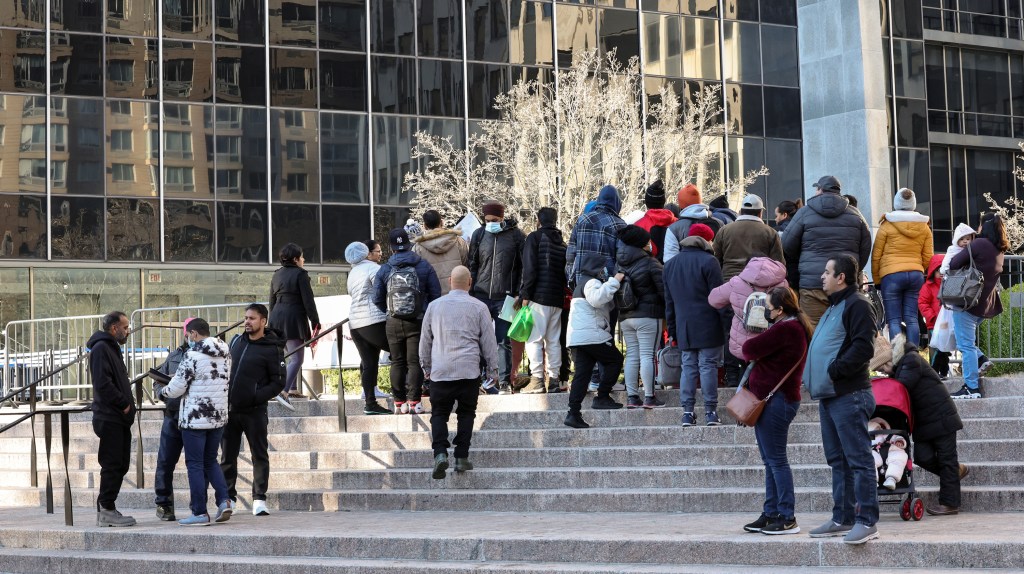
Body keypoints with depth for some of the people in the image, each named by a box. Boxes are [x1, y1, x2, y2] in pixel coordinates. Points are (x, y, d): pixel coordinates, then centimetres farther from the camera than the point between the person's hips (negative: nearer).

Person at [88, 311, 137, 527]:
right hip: (109, 418, -10)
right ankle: (106, 510, -4)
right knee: (112, 465, -8)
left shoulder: (112, 348, 21)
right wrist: (124, 404, -14)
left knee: (120, 465, 11)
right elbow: (103, 383, -21)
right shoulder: (101, 348, -11)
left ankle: (105, 510, 16)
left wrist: (127, 404, 8)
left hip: (120, 418, 10)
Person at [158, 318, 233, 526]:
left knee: (195, 464, 2)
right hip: (219, 416, 7)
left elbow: (176, 388, -12)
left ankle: (200, 513, 3)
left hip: (195, 418, -7)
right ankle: (224, 500, 2)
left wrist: (163, 391, 12)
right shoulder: (225, 354, 7)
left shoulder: (192, 355, -15)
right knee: (210, 461, 19)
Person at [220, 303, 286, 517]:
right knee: (227, 456, 10)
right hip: (230, 409, 6)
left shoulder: (272, 349, -7)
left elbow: (278, 382, -9)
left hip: (254, 411, -5)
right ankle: (228, 497, 19)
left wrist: (257, 397, -19)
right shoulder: (236, 342, 10)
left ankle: (259, 499, 6)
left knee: (259, 456, 1)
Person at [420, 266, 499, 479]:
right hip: (469, 370, -1)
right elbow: (489, 341, 5)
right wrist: (492, 368, 16)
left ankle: (440, 453, -14)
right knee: (466, 413, 9)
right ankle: (461, 458, 5)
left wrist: (426, 366, 27)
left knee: (439, 413, 5)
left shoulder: (435, 306, 7)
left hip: (440, 370, 1)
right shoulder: (478, 307, 1)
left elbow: (425, 340, 15)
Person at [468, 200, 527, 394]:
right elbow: (472, 266, 12)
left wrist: (519, 294, -4)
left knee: (503, 341, 0)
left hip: (505, 298, -3)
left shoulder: (516, 236, 1)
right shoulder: (479, 235, 8)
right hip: (481, 296, 3)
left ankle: (505, 382, 3)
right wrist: (470, 294, 5)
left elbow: (524, 267, 3)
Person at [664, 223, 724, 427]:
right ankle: (711, 411, -3)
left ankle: (688, 412, 2)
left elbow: (669, 301, 17)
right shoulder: (708, 261, -6)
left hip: (684, 327, 5)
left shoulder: (670, 264, 15)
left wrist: (672, 331, 20)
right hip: (707, 326, -5)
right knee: (708, 366, -2)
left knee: (688, 367, 7)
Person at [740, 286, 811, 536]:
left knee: (776, 460, -7)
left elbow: (749, 349, -16)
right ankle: (771, 514, 18)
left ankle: (787, 519, -4)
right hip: (770, 400, 11)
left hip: (775, 401, -11)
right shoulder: (791, 326, 18)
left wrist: (749, 343, 4)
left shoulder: (785, 329, -18)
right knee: (771, 461, 13)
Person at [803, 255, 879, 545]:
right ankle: (842, 518, 18)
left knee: (858, 458, -9)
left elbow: (863, 348, -19)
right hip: (829, 395, 11)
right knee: (838, 459, 13)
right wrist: (816, 374, 13)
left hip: (849, 395, -11)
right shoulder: (834, 306, 22)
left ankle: (867, 521, -9)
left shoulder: (857, 305, -10)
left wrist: (834, 370, -18)